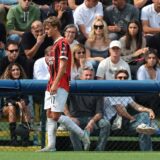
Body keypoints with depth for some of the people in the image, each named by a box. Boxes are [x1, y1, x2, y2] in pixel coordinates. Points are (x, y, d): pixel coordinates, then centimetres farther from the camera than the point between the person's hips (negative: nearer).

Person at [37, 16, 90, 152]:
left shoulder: (62, 43, -10)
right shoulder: (55, 44, 20)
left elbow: (63, 65, -18)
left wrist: (55, 84, -23)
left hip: (60, 86, -10)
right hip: (51, 86, 10)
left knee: (56, 116, -13)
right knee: (49, 115, 4)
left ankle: (83, 135, -3)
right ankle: (51, 146, 3)